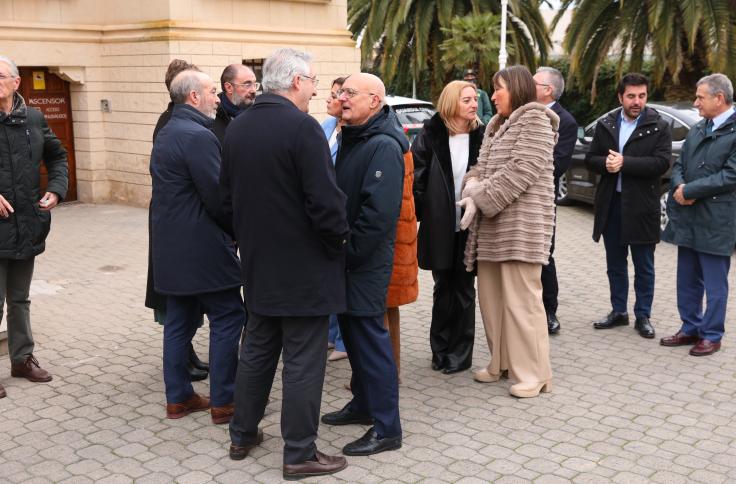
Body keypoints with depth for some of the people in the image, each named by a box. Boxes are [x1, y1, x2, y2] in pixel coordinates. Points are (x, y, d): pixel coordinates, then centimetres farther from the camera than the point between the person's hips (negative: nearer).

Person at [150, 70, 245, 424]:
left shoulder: (166, 134, 15)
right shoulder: (199, 136, -17)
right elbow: (217, 196, -20)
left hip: (172, 248, 10)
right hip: (203, 248, -10)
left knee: (180, 321, 14)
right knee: (227, 320, 0)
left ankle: (178, 397, 21)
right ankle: (223, 402, 5)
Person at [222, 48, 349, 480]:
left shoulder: (237, 128, 6)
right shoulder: (302, 127, -19)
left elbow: (228, 195, 12)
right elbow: (326, 201, -22)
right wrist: (338, 239, -6)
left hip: (259, 263, 8)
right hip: (304, 266, -7)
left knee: (257, 350, 20)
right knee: (303, 362, 2)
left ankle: (243, 435, 30)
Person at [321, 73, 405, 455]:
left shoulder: (384, 146, -18)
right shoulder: (351, 138, 12)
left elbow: (379, 211, -26)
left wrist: (349, 251, -20)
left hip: (366, 262, -9)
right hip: (347, 256, 9)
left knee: (369, 335, -4)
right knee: (351, 329, 17)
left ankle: (387, 428, 5)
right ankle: (363, 403, 33)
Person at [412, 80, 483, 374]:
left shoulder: (480, 136, 3)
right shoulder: (431, 135, -2)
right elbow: (415, 177, -4)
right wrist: (418, 215, -8)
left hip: (469, 227, 1)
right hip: (440, 226, 0)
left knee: (463, 289, 8)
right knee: (443, 289, 11)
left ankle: (460, 353, 19)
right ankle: (441, 350, 24)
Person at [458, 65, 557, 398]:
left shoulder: (535, 120, -6)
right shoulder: (496, 125, 21)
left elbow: (521, 171, -16)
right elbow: (481, 167, 17)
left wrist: (482, 199, -16)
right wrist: (473, 189, -5)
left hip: (521, 224, -9)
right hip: (492, 225, 9)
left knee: (521, 299, -7)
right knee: (491, 295, 11)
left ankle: (534, 373, 1)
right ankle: (502, 362, 23)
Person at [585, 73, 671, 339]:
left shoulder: (658, 127, -4)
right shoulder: (605, 124, 7)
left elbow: (661, 163, -15)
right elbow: (590, 159, 5)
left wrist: (624, 163, -20)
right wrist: (606, 164, -17)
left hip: (641, 206, -4)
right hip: (610, 204, 4)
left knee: (643, 266, 7)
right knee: (615, 264, 14)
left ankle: (643, 316, 18)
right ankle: (618, 311, 26)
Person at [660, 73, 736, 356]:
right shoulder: (697, 130, 13)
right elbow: (679, 165, 14)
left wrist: (689, 190, -15)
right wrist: (679, 186, -7)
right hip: (687, 218, 7)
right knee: (687, 280, 15)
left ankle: (712, 335, 15)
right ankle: (690, 328, 27)